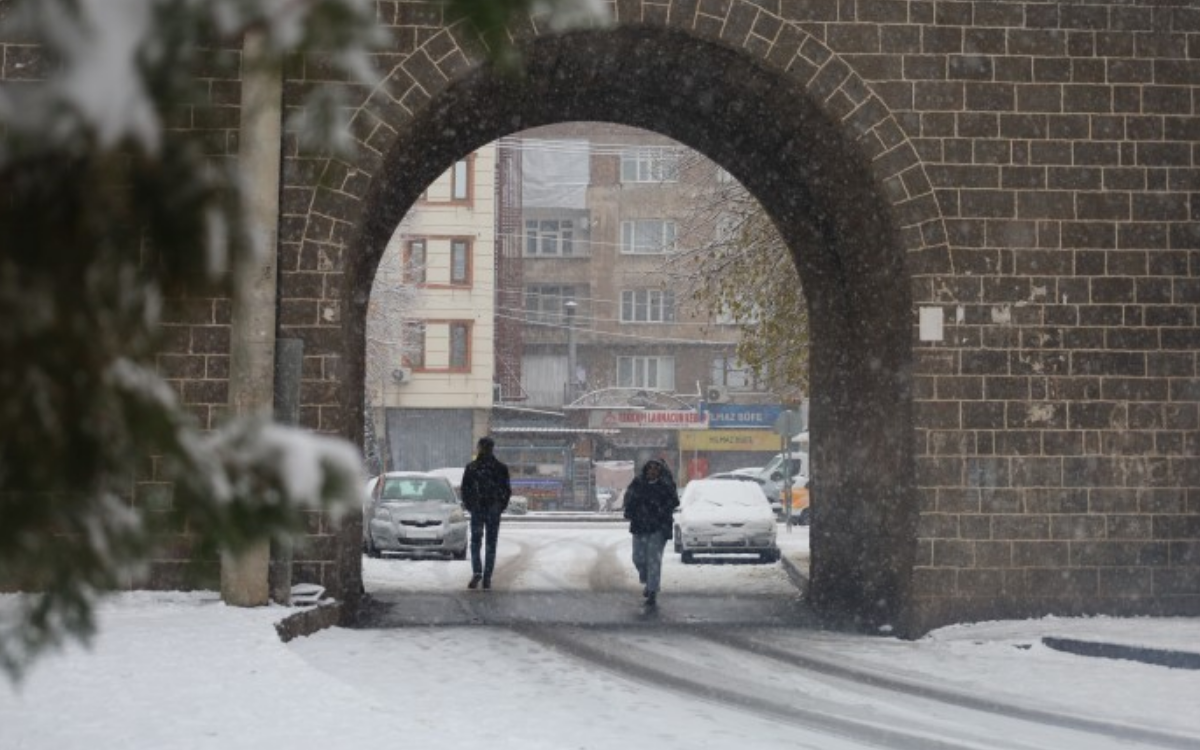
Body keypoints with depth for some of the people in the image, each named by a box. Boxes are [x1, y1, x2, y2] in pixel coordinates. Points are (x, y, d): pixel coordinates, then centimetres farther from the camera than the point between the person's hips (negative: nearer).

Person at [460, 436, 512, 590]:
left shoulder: (471, 467, -3)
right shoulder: (501, 468, -1)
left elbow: (465, 489, -1)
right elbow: (507, 490, 2)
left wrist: (468, 506, 11)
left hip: (477, 510, -1)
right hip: (494, 511, 1)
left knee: (475, 542, 6)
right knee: (491, 545, 6)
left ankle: (477, 572, -12)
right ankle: (487, 579, 3)